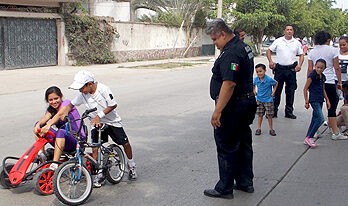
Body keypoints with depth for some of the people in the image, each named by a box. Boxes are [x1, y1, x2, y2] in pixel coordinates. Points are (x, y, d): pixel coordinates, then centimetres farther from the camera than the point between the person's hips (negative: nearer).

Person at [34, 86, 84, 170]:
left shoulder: (67, 103, -5)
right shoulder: (50, 109, 12)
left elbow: (59, 114, -26)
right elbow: (46, 117, -12)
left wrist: (48, 125, -44)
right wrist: (38, 125, -35)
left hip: (77, 140, -6)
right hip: (62, 141, 6)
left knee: (61, 132, -39)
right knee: (39, 125, -4)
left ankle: (54, 164, -43)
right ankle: (41, 154, -9)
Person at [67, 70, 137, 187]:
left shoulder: (103, 89, -22)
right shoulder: (83, 95, -9)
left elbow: (113, 105, -18)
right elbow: (72, 104, 7)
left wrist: (99, 115, -23)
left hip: (112, 121, -3)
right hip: (97, 124, 3)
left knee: (125, 143, 0)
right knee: (95, 148, -9)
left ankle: (131, 164, 26)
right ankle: (99, 173, 4)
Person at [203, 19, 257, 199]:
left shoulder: (231, 53, -21)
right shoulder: (243, 46, 13)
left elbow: (229, 84, -30)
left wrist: (218, 111, -30)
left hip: (232, 108, -11)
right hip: (247, 102, 11)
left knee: (226, 147, -1)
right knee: (243, 144, 18)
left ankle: (225, 189, 8)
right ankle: (245, 182, 29)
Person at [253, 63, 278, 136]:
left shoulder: (269, 79, -18)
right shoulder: (256, 79, -7)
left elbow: (276, 83, 0)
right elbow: (254, 84, 17)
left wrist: (273, 92, -3)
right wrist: (254, 91, 6)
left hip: (268, 100, -3)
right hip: (259, 99, 3)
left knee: (269, 116, 4)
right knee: (260, 115, 9)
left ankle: (271, 129, 17)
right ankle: (259, 128, 17)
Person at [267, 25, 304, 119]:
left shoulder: (297, 43, 8)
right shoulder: (278, 41, 4)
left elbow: (301, 55, 11)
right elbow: (269, 51, 7)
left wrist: (299, 65, -6)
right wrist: (270, 61, -8)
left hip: (291, 69, 1)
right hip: (279, 68, -1)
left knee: (290, 91, 5)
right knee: (276, 90, 0)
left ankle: (289, 112, 14)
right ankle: (273, 111, 7)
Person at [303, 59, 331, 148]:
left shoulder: (323, 77, 12)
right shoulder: (312, 75, -11)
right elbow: (305, 89, -9)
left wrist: (327, 100, 19)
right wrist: (306, 101, -10)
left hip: (320, 100, 8)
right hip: (314, 100, -8)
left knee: (315, 119, 10)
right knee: (321, 119, -15)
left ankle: (307, 139, 17)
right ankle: (309, 137, -7)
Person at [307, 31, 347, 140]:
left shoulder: (312, 52, 7)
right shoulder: (332, 50, -2)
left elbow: (310, 70, 7)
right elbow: (337, 68, -2)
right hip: (329, 82, -4)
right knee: (331, 109, 1)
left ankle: (315, 131, 13)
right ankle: (335, 133, 4)